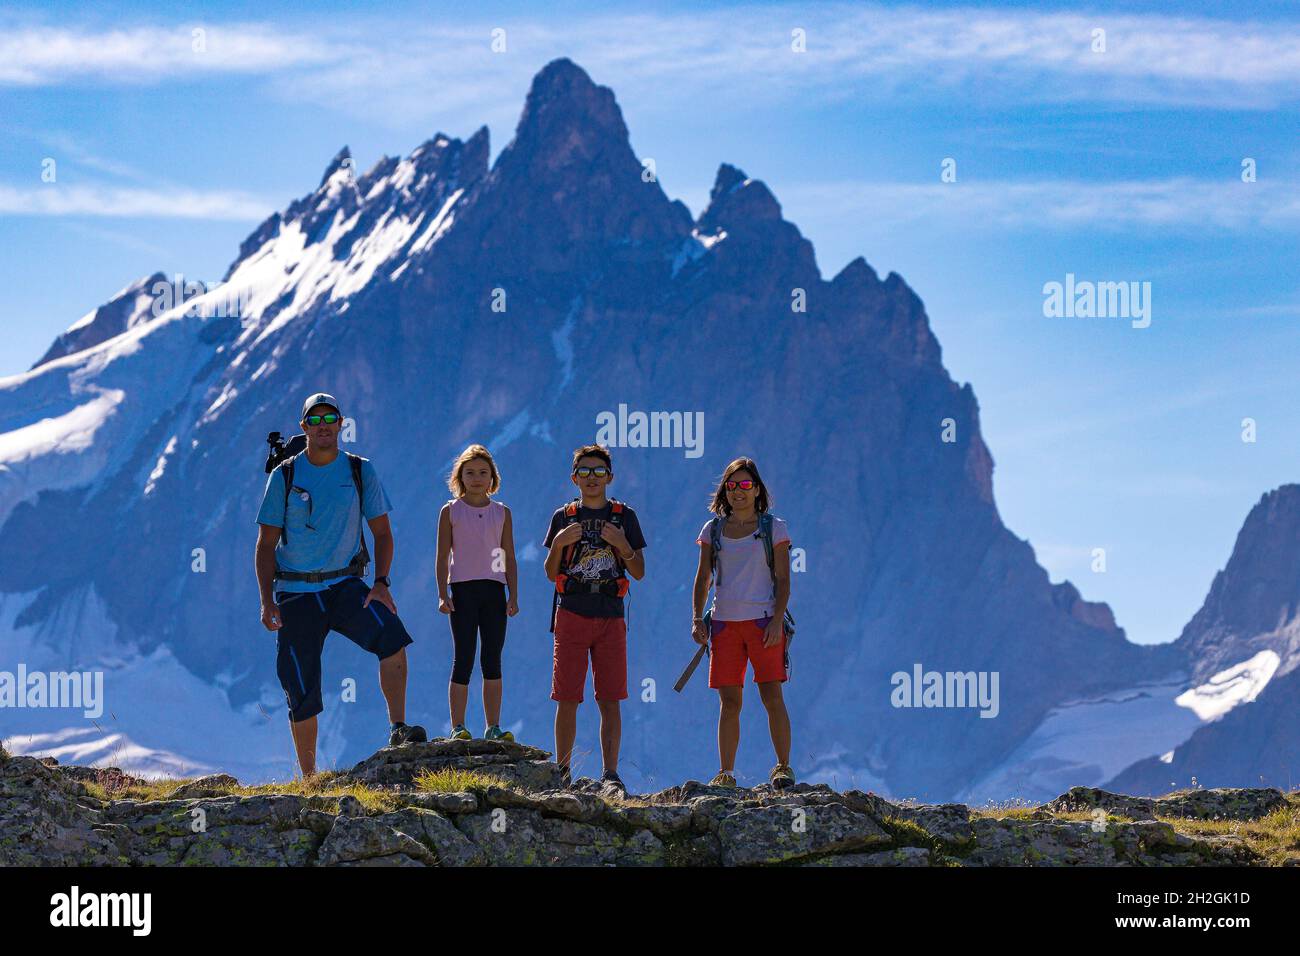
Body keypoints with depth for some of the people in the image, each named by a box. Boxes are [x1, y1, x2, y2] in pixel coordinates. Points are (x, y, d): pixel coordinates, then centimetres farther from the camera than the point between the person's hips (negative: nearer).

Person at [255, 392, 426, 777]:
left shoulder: (360, 471, 4)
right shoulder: (284, 477, 2)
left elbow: (382, 533, 6)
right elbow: (266, 546, 3)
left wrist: (381, 583, -9)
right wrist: (267, 601, -8)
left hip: (345, 586, 0)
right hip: (295, 594, 0)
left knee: (391, 635, -29)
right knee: (302, 694, 0)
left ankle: (398, 729, -26)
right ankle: (309, 778, 12)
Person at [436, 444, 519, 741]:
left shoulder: (502, 513, 11)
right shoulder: (451, 511, 4)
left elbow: (510, 559, 11)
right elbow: (443, 557, 2)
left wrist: (513, 595, 3)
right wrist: (443, 594, -7)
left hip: (494, 589, 3)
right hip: (463, 588, -3)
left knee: (492, 660, 2)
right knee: (464, 658, -5)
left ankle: (493, 727, 6)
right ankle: (458, 727, -3)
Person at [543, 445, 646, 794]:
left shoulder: (624, 516, 9)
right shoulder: (564, 517, 10)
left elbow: (639, 572, 7)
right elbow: (551, 574, 10)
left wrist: (622, 544, -9)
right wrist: (559, 544, -8)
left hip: (610, 617, 0)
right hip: (571, 614, 0)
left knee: (610, 700, -4)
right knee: (567, 699, -2)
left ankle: (610, 773, -3)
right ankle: (562, 771, 4)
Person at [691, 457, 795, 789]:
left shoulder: (773, 528, 4)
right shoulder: (713, 530, 11)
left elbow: (783, 580, 1)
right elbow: (703, 578, 14)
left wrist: (777, 621, -10)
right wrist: (697, 619, 2)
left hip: (763, 621, -2)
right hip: (724, 622, 3)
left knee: (772, 696, -6)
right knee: (729, 701, 1)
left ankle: (783, 767, 1)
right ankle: (725, 773, 3)